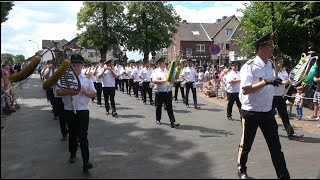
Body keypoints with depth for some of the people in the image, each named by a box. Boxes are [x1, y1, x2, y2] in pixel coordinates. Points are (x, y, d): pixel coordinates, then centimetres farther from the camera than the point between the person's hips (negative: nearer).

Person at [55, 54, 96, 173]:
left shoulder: (87, 78, 4)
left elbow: (94, 94, 5)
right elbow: (58, 92, -8)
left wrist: (85, 92, -15)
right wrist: (70, 92, -24)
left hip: (83, 111, -1)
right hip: (69, 111, 1)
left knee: (83, 136, -5)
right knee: (72, 134, 17)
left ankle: (86, 162, -3)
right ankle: (72, 154, 40)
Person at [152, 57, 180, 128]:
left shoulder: (167, 71, 10)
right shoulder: (156, 72, -3)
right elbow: (154, 81, -16)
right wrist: (164, 80, -22)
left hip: (168, 91, 3)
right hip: (159, 92, -3)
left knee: (169, 107, -1)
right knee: (159, 106, 13)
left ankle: (172, 122, -3)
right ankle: (158, 119, 33)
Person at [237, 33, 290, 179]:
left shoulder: (269, 64, 8)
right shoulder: (249, 66, -16)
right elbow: (245, 90, -25)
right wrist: (266, 82, -28)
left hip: (267, 112, 6)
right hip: (251, 113, -6)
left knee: (275, 146, 8)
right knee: (246, 145, 12)